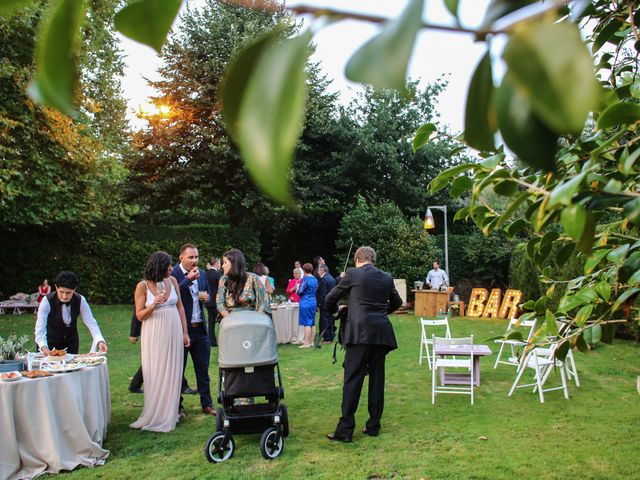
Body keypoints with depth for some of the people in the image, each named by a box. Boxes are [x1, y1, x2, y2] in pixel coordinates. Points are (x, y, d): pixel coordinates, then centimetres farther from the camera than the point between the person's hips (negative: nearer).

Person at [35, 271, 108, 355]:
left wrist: (100, 341, -37)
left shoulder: (80, 300, -17)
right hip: (51, 342, -2)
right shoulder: (47, 301, -24)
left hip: (71, 343, 2)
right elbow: (40, 327, -30)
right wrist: (43, 347, -48)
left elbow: (91, 322, -20)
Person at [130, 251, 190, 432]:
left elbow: (180, 307, 8)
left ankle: (169, 413, 20)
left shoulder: (172, 281, 3)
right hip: (154, 335, -3)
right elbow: (139, 315, -4)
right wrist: (153, 304, -22)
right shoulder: (143, 286, -6)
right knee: (155, 375, 3)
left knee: (172, 373, 8)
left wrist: (185, 332, 5)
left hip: (173, 333, 3)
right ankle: (155, 416, 16)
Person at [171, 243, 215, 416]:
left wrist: (206, 297, -3)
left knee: (203, 369, 11)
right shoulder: (173, 274, -10)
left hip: (200, 329, 5)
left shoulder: (202, 274, 9)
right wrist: (188, 279, -27)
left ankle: (207, 404, 21)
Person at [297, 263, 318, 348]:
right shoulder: (315, 279, 9)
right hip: (313, 302, 8)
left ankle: (307, 343, -4)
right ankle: (311, 341, 18)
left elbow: (300, 291, -15)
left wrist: (298, 287, 6)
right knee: (312, 323, 11)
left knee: (307, 323, -6)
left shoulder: (305, 279, -14)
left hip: (305, 303, -8)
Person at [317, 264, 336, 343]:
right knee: (330, 321, 15)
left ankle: (327, 338, -2)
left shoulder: (323, 279, -16)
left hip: (325, 304, -9)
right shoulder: (332, 278, 13)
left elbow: (322, 294, -19)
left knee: (324, 321, -3)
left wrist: (319, 305, -15)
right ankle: (331, 337, 20)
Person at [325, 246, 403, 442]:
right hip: (381, 333, 5)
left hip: (359, 332, -4)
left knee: (352, 379, -4)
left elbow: (330, 298, 7)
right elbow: (397, 302, 27)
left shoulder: (352, 274, 0)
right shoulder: (387, 278, 12)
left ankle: (345, 429, -3)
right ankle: (373, 426, 18)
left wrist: (335, 311, 28)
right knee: (377, 378, 11)